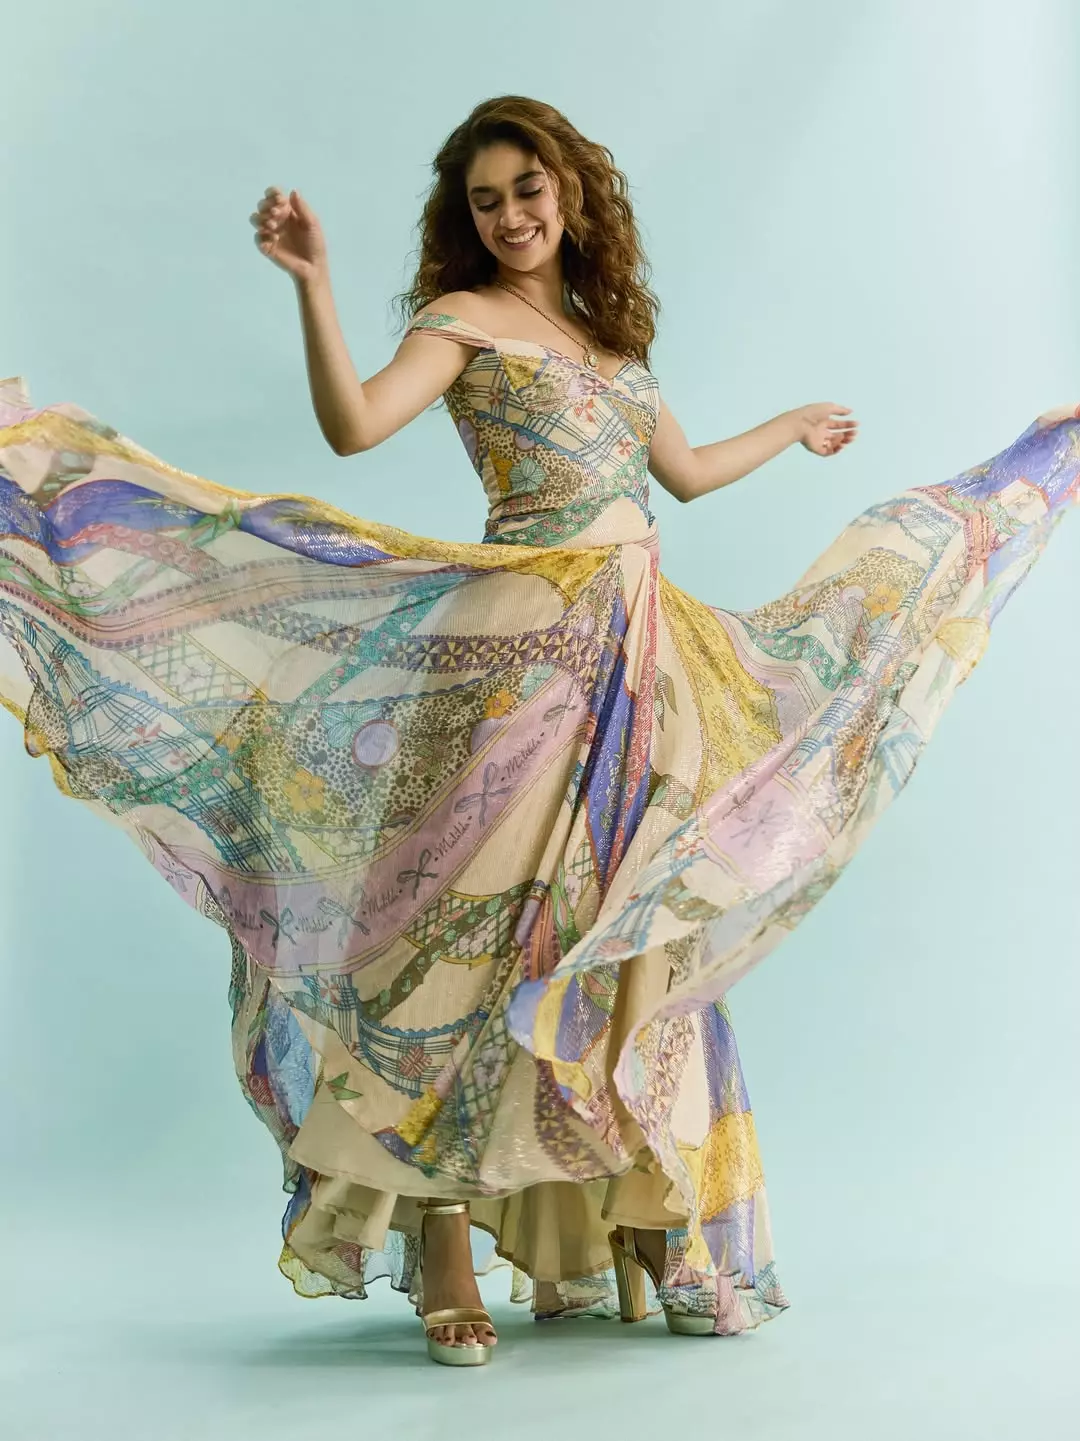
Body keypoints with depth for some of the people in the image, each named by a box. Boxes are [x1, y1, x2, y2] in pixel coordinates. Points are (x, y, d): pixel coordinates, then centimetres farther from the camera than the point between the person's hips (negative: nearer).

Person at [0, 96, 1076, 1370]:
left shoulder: (610, 331, 21)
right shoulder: (463, 319, 2)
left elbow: (684, 471, 32)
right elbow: (352, 423, -15)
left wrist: (792, 427, 45)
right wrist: (312, 284, -25)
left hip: (642, 648, 7)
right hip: (529, 643, -7)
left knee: (635, 942, 7)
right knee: (490, 925, -10)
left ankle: (615, 1243, 18)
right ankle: (442, 1242, -1)